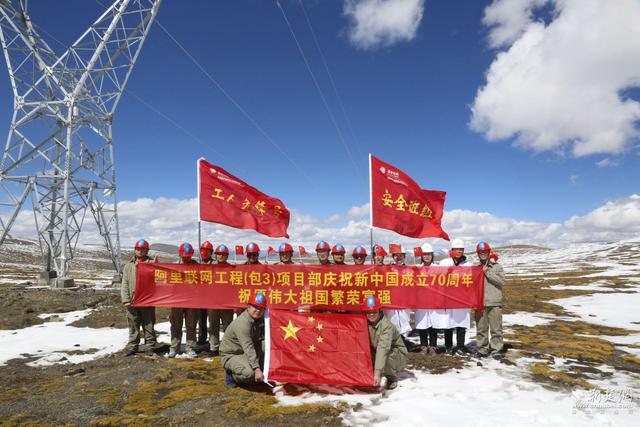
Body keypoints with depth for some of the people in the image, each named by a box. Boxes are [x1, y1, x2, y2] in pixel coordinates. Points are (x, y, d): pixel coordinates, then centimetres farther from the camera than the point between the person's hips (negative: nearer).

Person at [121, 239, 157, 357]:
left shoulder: (151, 263, 4)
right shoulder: (129, 265, 11)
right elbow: (124, 284, 8)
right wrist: (126, 300, -1)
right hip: (132, 301, 2)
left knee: (148, 325, 4)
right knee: (133, 325, 9)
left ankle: (149, 346, 13)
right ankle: (132, 346, 19)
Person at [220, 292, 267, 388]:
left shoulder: (259, 320, -1)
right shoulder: (243, 323, -29)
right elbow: (249, 348, -34)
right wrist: (257, 369, -38)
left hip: (245, 354, 9)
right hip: (230, 355, -9)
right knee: (250, 372, -32)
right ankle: (231, 374, -2)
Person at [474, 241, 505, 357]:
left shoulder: (497, 266, 4)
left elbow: (501, 281, -7)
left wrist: (488, 272, -10)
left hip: (494, 302, -2)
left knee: (496, 327, 2)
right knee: (481, 327, 7)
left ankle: (496, 348, 11)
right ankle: (482, 348, 16)